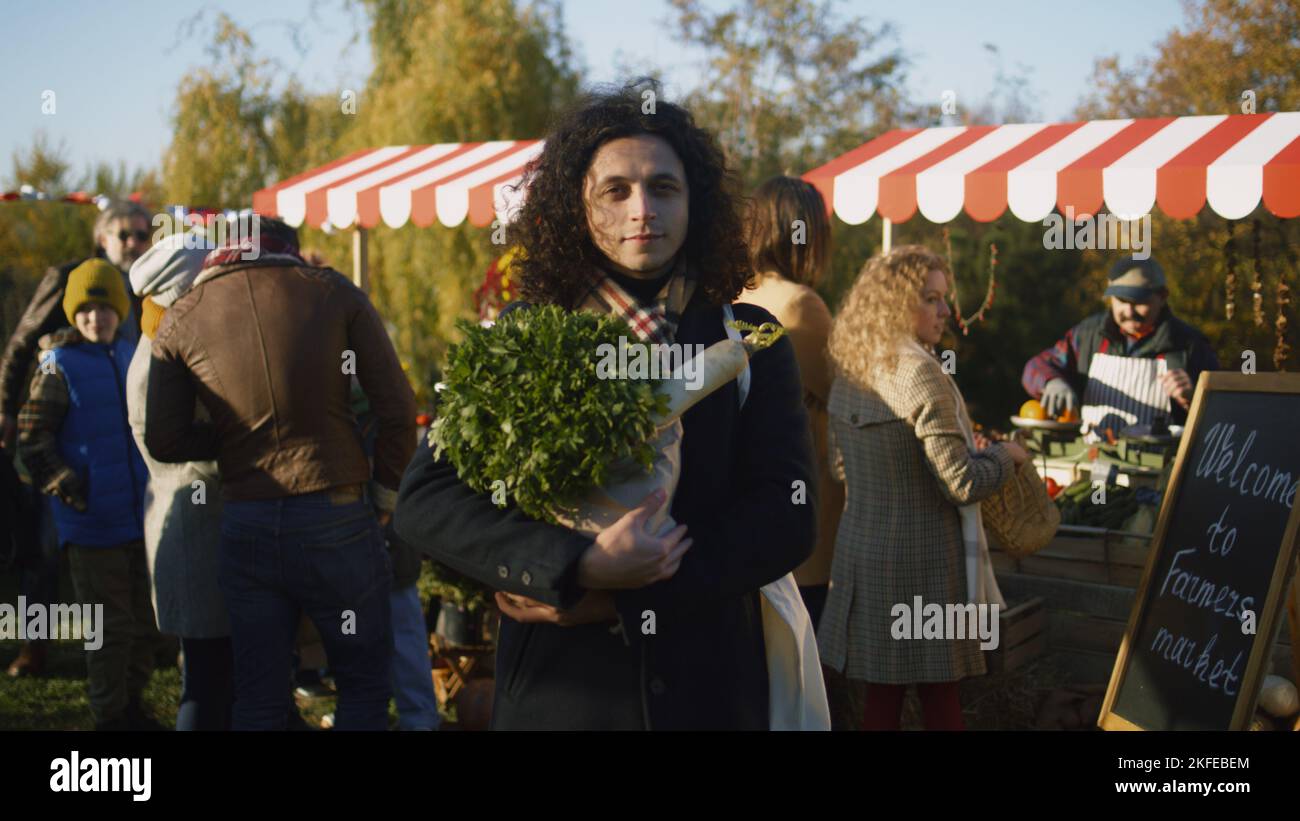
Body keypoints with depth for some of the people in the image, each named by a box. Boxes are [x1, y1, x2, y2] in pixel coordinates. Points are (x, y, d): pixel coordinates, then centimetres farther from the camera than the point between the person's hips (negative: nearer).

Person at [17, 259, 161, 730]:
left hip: (142, 517, 6)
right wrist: (70, 491, -15)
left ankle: (131, 705, 28)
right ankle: (109, 714, 11)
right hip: (92, 522, -6)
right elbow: (32, 438, -8)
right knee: (111, 626, -1)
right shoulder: (59, 366, -7)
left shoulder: (133, 357, 9)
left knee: (145, 621, 13)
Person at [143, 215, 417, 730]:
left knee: (258, 700, 13)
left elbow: (164, 441, 3)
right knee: (363, 684, 11)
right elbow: (398, 409, -2)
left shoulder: (181, 320, 5)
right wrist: (385, 491, 11)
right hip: (337, 517, -2)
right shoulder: (334, 293, 1)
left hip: (246, 527, 2)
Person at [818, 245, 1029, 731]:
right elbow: (962, 483, -18)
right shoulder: (921, 375, -17)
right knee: (940, 700, 5)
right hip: (924, 560, -7)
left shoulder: (847, 373, 7)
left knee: (881, 700, 13)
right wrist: (1005, 456, 0)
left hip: (861, 553, 7)